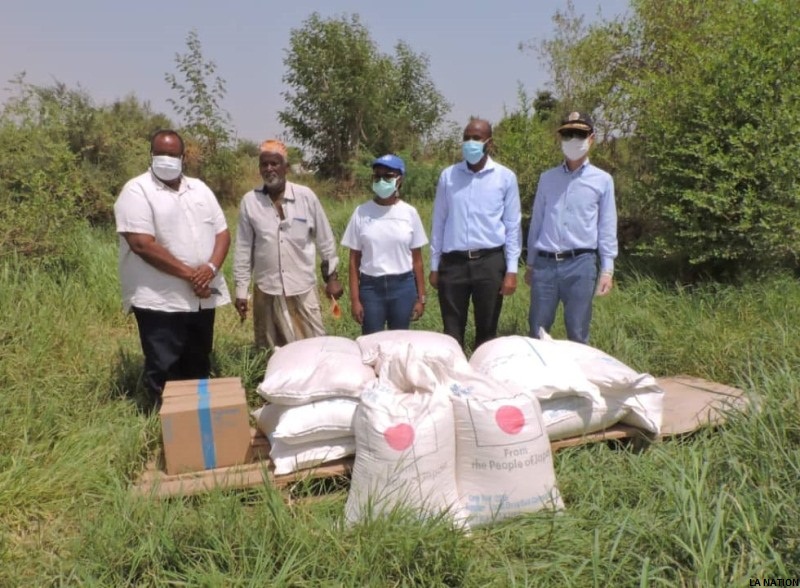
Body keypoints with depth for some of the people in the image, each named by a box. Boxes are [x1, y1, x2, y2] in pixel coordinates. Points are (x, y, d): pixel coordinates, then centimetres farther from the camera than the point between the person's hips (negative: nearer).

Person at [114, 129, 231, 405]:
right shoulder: (137, 191, -8)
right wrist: (189, 274, -18)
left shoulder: (200, 189, 12)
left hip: (203, 298, 6)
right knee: (164, 373, 3)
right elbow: (142, 244, -18)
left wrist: (211, 267, -12)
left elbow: (222, 232, 8)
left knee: (199, 369, 17)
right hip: (160, 301, -6)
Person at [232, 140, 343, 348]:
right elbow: (243, 248, 3)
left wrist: (332, 276, 6)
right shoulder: (249, 201, -3)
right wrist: (241, 290, 3)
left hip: (303, 289, -1)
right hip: (266, 291, 1)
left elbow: (325, 239, 3)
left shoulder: (306, 196, -5)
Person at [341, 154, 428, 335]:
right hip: (370, 286, 0)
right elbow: (354, 260, 1)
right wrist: (355, 299, -3)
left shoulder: (409, 213, -1)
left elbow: (417, 259, 3)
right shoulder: (362, 212, -2)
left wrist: (421, 297, 3)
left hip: (403, 286, 0)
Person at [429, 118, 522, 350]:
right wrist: (434, 266, 7)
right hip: (453, 262, 1)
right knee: (452, 332, 6)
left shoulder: (505, 177, 1)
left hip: (490, 261, -1)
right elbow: (439, 222, 9)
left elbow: (512, 225, 2)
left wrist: (512, 270, -4)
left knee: (487, 331, 8)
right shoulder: (448, 175, 5)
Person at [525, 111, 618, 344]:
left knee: (577, 334, 6)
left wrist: (607, 269, -1)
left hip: (580, 264, -2)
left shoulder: (602, 180, 4)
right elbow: (536, 222, 12)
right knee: (537, 332, 8)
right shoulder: (547, 178, 10)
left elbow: (607, 228, 4)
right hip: (545, 263, 2)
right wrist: (530, 264, 13)